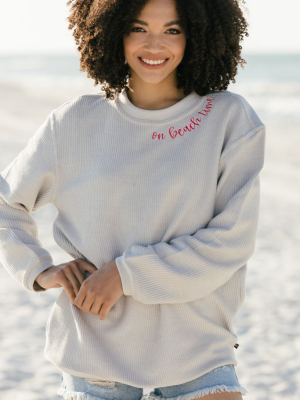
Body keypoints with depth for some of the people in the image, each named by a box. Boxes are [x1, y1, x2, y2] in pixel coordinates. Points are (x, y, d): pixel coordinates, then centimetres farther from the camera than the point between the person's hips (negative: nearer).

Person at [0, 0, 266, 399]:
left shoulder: (230, 118, -3)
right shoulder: (75, 123, 1)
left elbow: (232, 240, -9)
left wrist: (126, 273, -13)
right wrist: (40, 270, -1)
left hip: (196, 350, -1)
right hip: (94, 348, 1)